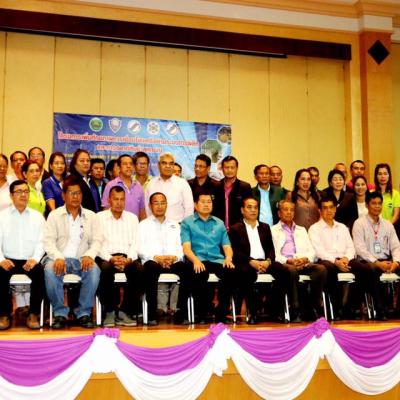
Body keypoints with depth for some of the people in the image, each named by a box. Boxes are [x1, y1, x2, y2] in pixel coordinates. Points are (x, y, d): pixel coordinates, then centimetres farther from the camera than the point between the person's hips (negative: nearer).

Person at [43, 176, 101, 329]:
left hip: (82, 259, 1)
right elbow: (48, 240, -1)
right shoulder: (54, 215, 9)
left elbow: (97, 240, 6)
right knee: (50, 270, -34)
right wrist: (58, 257, -21)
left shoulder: (91, 216, 14)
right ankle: (60, 313, -19)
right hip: (59, 258, -1)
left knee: (94, 270, -32)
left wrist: (89, 255, -15)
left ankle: (84, 313, -18)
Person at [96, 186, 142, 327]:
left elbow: (135, 243, 9)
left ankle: (125, 311, -20)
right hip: (106, 257, -2)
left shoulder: (132, 218, 18)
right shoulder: (99, 217, 10)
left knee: (138, 269, -31)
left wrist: (129, 259, -12)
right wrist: (111, 259, -17)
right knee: (106, 269, -36)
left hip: (127, 257, 2)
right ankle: (109, 311, -21)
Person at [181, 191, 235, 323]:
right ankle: (201, 314, -18)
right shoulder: (187, 223, 13)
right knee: (199, 275, -38)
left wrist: (228, 258, -6)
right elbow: (186, 247, 0)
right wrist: (196, 260, -21)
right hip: (198, 261, -3)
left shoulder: (219, 223, 24)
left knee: (232, 273, -31)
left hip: (217, 260, 3)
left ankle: (221, 313, -15)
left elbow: (227, 246, 18)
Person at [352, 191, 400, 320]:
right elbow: (360, 249, -9)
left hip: (386, 261, 5)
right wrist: (377, 263, -19)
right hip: (367, 262, -5)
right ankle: (379, 309, -31)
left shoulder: (388, 224, 16)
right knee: (372, 270, -38)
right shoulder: (359, 223, 1)